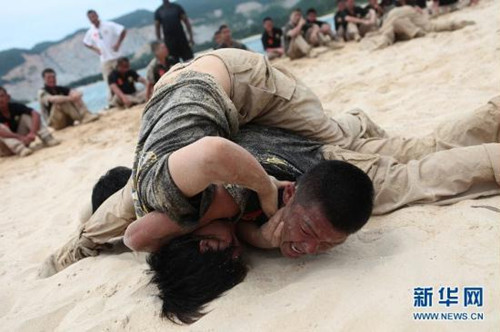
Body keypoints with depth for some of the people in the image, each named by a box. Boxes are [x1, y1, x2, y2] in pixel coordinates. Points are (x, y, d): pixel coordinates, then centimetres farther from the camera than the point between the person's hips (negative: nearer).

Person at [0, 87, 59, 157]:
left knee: (25, 116, -12)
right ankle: (20, 149, -42)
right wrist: (20, 137, -42)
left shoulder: (15, 106, -6)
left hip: (22, 141, 3)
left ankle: (48, 139, -27)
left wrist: (32, 132, -34)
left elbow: (35, 114, -20)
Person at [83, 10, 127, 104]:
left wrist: (118, 43, -13)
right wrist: (95, 49, 5)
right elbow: (85, 43, 20)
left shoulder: (109, 25, -6)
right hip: (104, 59, 3)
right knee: (109, 81, 5)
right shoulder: (90, 32, 6)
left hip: (116, 56, -3)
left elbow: (123, 31, -9)